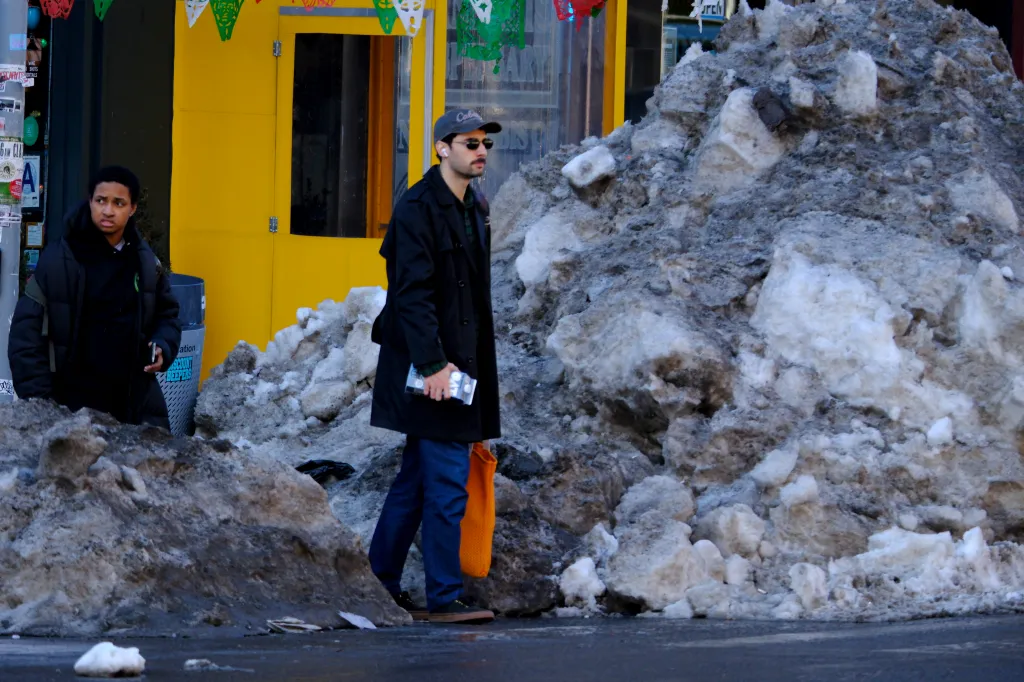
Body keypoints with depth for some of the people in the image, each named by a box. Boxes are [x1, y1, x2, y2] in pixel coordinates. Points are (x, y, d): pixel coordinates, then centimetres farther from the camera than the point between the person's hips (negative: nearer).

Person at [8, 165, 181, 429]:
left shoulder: (146, 262, 6)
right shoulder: (56, 260, -6)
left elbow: (167, 315, 20)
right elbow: (26, 335, -6)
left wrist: (164, 349, -2)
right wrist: (39, 403, -12)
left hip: (138, 400, 4)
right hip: (74, 403, -4)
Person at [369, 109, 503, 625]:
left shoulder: (475, 208, 16)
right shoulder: (418, 208, -13)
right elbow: (412, 292, -19)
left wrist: (477, 364, 18)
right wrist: (432, 364, -24)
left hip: (459, 362, 9)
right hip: (431, 366, -9)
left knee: (418, 476, 13)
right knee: (447, 483, -9)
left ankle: (379, 586, 20)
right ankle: (443, 599, -5)